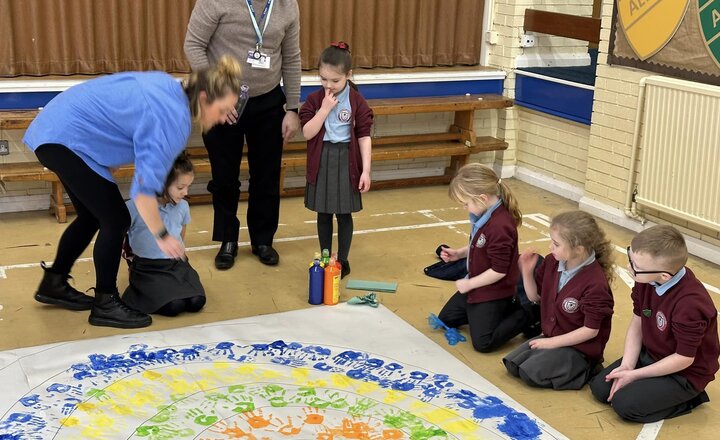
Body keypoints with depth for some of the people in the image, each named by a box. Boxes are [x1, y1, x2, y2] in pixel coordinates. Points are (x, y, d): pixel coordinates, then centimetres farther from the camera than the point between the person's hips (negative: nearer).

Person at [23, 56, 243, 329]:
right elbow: (144, 186, -26)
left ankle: (53, 284, 33)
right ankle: (105, 305, 9)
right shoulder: (173, 119, -23)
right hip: (65, 140, -10)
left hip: (56, 130, 10)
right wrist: (162, 236, -15)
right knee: (116, 220, -4)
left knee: (92, 216, 19)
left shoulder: (171, 89, 4)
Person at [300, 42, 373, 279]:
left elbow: (364, 137, -6)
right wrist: (325, 109, -18)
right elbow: (307, 133, -10)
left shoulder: (357, 101, -7)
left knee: (344, 213, 6)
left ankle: (343, 261, 18)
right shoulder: (314, 99, -3)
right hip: (321, 161, 2)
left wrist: (366, 170, -9)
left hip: (346, 161, -2)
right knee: (324, 213, 12)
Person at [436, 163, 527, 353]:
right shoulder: (485, 215, -4)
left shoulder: (499, 226, -32)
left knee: (482, 343, -9)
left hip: (493, 291, -10)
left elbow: (499, 271, -28)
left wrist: (470, 284, -17)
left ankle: (524, 315, 8)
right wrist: (459, 253, 2)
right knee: (445, 319, 20)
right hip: (476, 285, 10)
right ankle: (504, 309, 21)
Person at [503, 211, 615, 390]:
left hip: (580, 347, -7)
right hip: (551, 337, 7)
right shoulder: (551, 262, -7)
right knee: (512, 364, -3)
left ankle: (583, 369, 0)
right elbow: (535, 296, 7)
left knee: (531, 373, -19)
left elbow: (591, 330, -22)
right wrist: (527, 271, -12)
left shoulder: (595, 284, -27)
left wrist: (552, 342, -17)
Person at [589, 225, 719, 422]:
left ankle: (686, 398, 2)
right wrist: (626, 366, -14)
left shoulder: (690, 304, -36)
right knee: (600, 388, 1)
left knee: (624, 403, -18)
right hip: (650, 355, 7)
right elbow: (637, 324, -2)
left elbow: (684, 359, -25)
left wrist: (634, 375, -18)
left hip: (685, 373, -7)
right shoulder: (647, 279, -14)